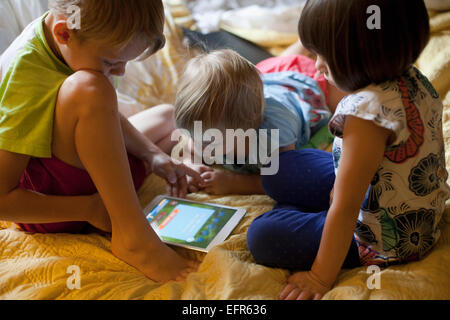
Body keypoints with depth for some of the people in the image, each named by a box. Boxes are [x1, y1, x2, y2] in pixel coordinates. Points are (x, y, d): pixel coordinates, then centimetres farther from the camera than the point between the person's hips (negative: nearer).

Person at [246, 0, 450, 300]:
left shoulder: (367, 110, -34)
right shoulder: (412, 77, -7)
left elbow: (346, 208, -29)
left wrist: (322, 277, -18)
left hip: (384, 243, -9)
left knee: (262, 237, -12)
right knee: (278, 173, 13)